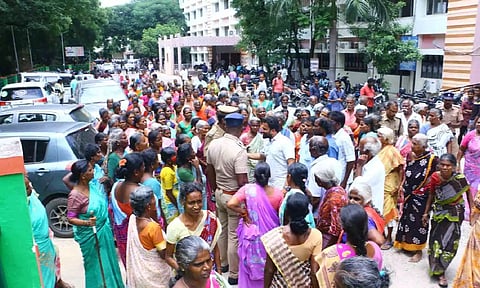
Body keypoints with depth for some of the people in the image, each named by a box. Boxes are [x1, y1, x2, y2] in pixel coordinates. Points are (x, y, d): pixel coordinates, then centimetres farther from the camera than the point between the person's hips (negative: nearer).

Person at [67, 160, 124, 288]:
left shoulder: (94, 185, -3)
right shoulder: (75, 195, -23)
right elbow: (71, 218, -20)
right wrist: (87, 222, -34)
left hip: (104, 230, 7)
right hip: (90, 235, -7)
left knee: (108, 260, 23)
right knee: (96, 264, 12)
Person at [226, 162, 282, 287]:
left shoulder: (247, 189, -16)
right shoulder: (278, 193, -12)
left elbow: (230, 204, -26)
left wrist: (244, 213, -12)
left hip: (251, 236, -1)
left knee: (250, 266, 20)